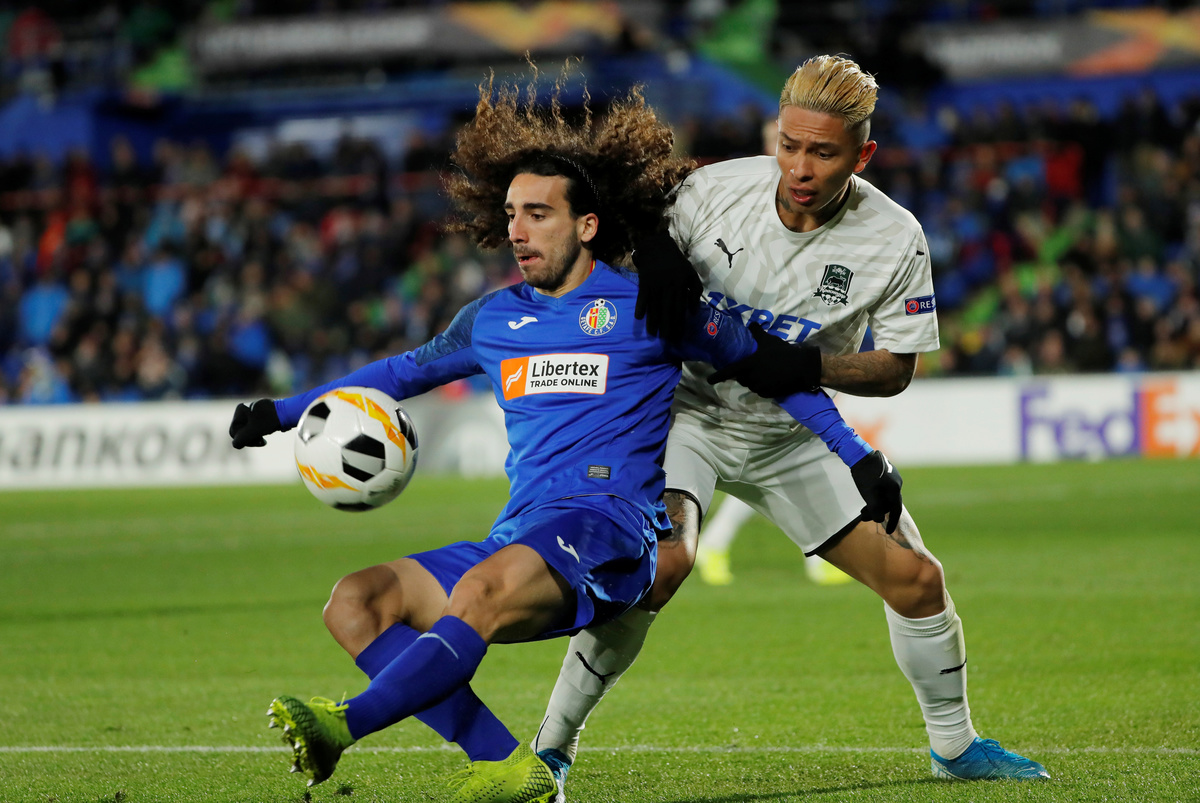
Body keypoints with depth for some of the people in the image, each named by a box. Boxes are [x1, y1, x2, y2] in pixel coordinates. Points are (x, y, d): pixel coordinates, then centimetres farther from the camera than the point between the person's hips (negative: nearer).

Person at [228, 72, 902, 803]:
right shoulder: (494, 319, 20)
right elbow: (411, 369, 36)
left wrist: (858, 456, 7)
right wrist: (284, 412, 34)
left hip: (608, 531, -7)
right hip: (515, 547, 7)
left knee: (484, 589, -37)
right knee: (356, 603, -14)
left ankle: (346, 724, -50)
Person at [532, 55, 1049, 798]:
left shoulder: (896, 240, -15)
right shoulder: (716, 188, -17)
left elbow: (896, 369, -6)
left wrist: (810, 367, -25)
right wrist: (660, 260, -24)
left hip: (794, 437, 3)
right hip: (688, 410, -3)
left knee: (916, 579, 0)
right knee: (661, 559, -29)